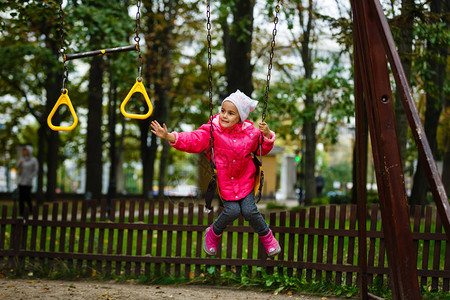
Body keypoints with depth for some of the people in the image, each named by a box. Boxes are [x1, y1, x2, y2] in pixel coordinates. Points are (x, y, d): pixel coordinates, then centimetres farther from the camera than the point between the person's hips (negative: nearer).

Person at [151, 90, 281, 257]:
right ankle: (214, 233, 17)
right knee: (232, 210, -15)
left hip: (245, 180, 1)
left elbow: (263, 149, 8)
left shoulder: (250, 132, -6)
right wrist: (169, 137, -33)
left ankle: (265, 234, 20)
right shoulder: (212, 130, -13)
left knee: (249, 210, -11)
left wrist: (267, 136, -13)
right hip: (223, 180, -1)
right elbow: (192, 141, -20)